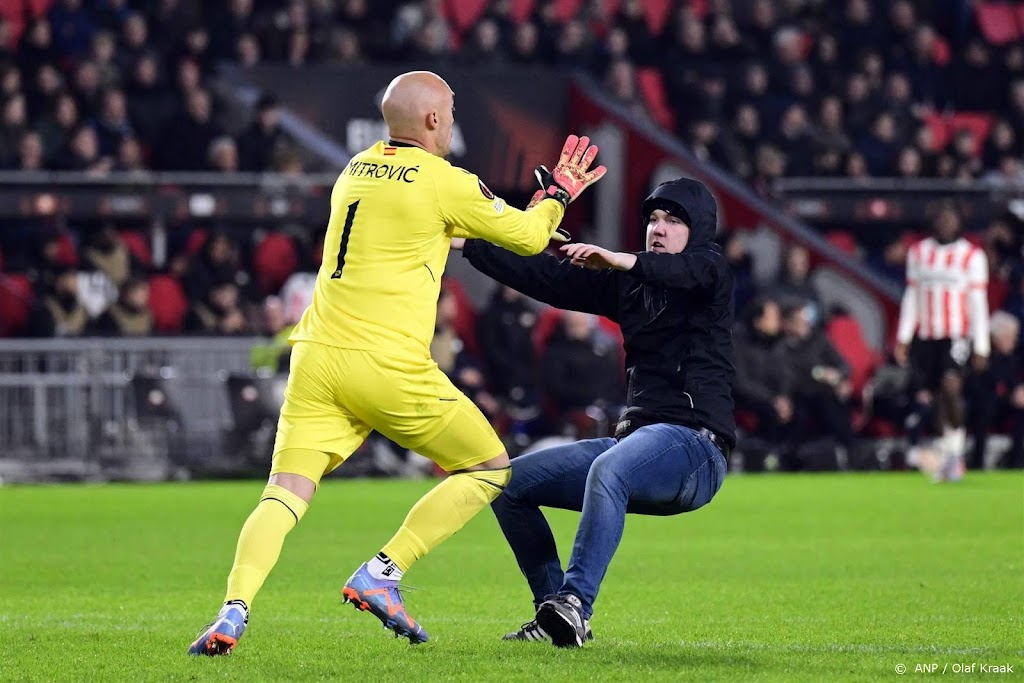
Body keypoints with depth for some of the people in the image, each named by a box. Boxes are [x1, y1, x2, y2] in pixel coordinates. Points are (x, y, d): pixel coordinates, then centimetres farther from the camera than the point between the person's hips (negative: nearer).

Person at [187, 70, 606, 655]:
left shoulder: (356, 171, 17)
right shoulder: (443, 182, -3)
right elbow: (527, 237, 7)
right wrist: (560, 193, 26)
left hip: (317, 360, 6)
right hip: (388, 365, -6)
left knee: (285, 494, -1)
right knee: (491, 470, 10)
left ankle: (234, 610, -24)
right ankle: (382, 574, 0)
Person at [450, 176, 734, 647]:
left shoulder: (709, 269, 0)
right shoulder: (627, 284, 19)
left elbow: (688, 272, -25)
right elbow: (546, 277, 14)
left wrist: (619, 260, -43)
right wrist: (463, 245, 7)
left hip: (695, 444, -8)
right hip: (635, 440, 8)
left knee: (607, 470, -39)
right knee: (510, 482, 4)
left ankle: (574, 602, -45)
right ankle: (553, 614, -1)